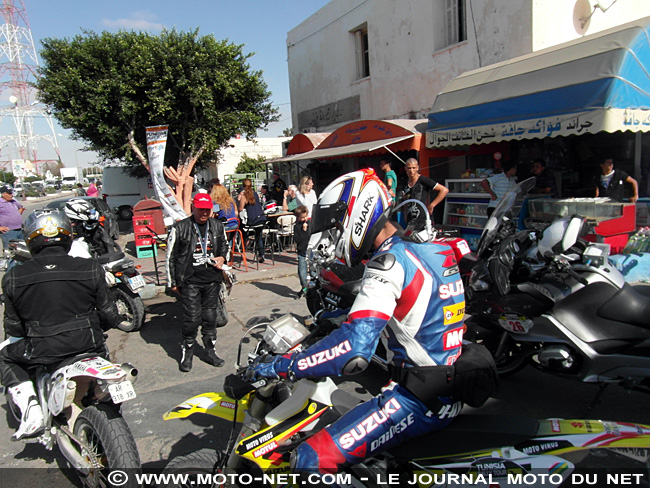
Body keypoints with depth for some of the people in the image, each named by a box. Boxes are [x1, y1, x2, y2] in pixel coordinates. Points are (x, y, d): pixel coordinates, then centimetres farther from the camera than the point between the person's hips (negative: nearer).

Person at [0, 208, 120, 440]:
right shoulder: (91, 269, -7)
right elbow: (109, 316, -1)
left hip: (42, 350, -1)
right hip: (88, 344, 1)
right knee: (102, 353, 35)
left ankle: (30, 409, 12)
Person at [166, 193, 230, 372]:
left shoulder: (217, 226, 8)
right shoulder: (180, 228, -4)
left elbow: (225, 247, 22)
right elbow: (171, 256, 0)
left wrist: (222, 258, -1)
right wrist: (173, 282, 0)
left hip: (212, 280, 4)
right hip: (190, 281, -3)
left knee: (210, 317, 11)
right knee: (192, 318, -3)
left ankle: (211, 351, 25)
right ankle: (187, 352, 15)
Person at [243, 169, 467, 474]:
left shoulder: (391, 259, -20)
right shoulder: (433, 248, 9)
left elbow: (354, 350, -31)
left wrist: (278, 366, -22)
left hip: (420, 400, -10)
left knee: (309, 459, -15)